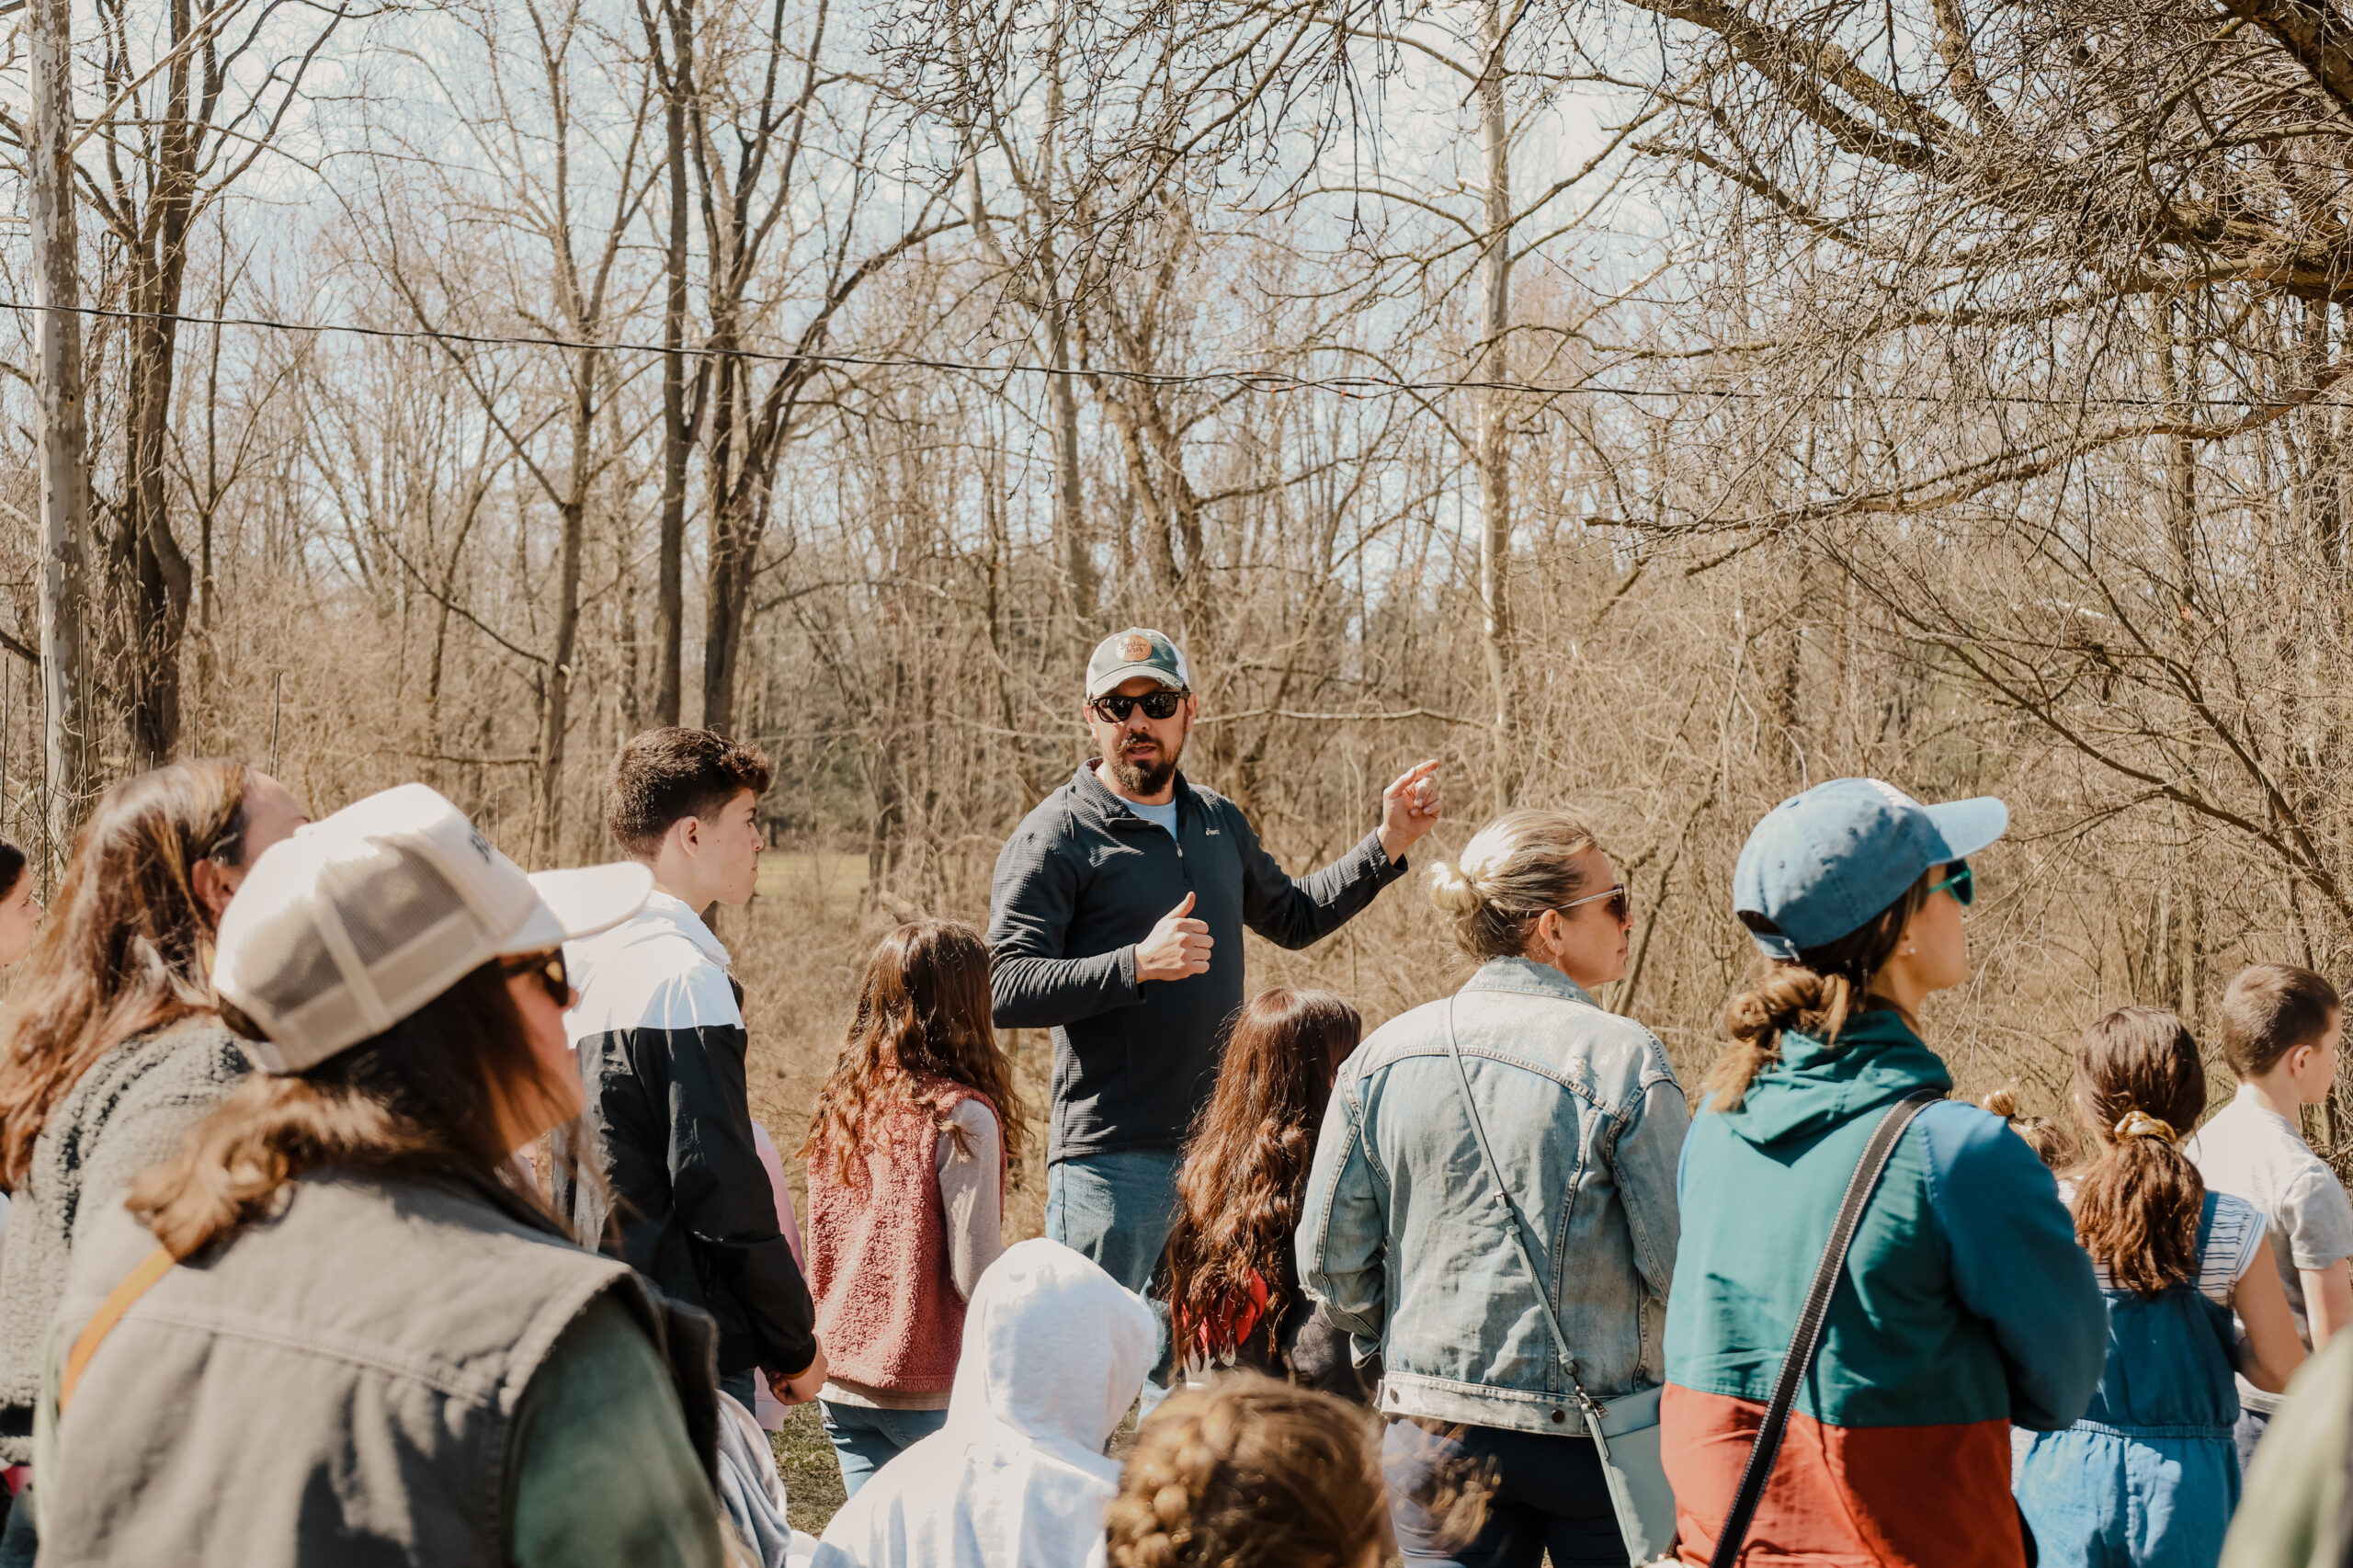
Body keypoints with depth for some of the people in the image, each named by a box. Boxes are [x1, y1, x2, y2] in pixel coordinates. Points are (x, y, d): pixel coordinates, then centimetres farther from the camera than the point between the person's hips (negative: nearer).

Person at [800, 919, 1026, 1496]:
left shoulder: (840, 1103, 4)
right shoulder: (961, 1117, -15)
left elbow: (818, 1255, 11)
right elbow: (976, 1273, -16)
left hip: (840, 1379, 7)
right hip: (927, 1390, -6)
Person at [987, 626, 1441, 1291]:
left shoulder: (1220, 823, 14)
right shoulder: (1055, 837, -8)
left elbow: (1291, 917, 31)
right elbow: (1006, 990, -17)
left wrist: (1389, 843, 23)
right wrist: (1138, 965, -27)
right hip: (1113, 1157, -6)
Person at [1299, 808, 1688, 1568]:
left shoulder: (1383, 1055, 0)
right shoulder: (1622, 1057, -13)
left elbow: (1328, 1261, 2)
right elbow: (1679, 1262, -15)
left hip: (1433, 1425, 4)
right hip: (1594, 1427, -4)